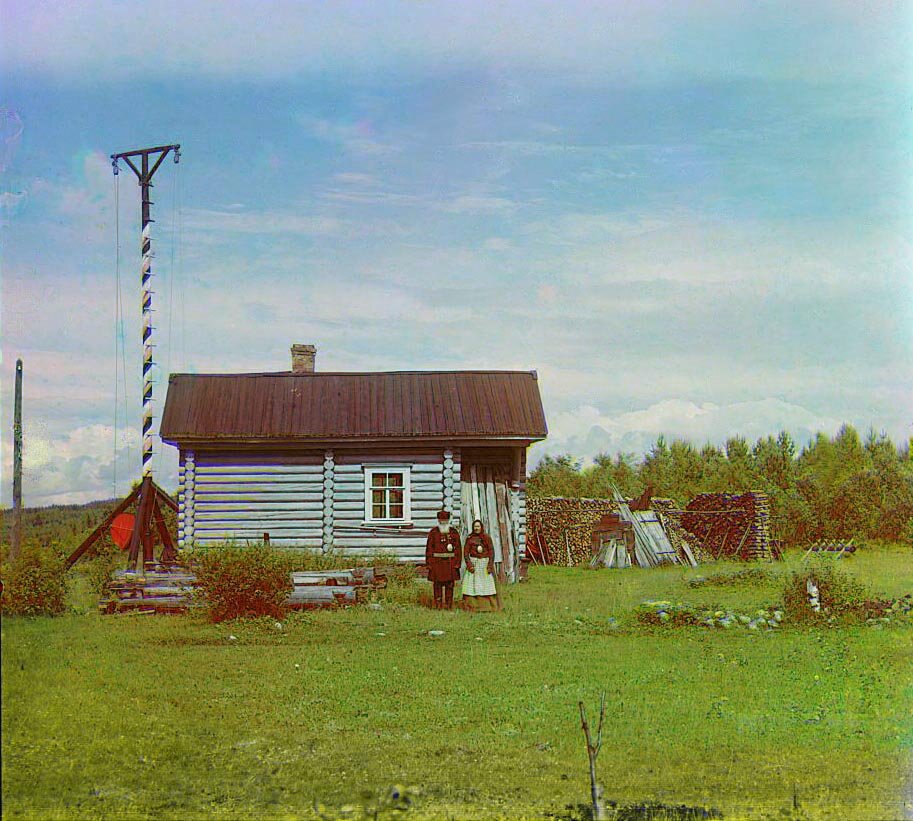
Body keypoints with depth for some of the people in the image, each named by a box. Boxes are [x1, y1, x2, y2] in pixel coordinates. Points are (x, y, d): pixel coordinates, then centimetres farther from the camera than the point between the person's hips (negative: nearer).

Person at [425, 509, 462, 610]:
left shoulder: (454, 532, 6)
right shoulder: (433, 532, 3)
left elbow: (458, 548, 4)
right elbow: (429, 548, 1)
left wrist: (457, 563, -3)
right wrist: (429, 563, -5)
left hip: (450, 562, 1)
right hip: (437, 562, -1)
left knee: (449, 584, 4)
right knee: (438, 585, 1)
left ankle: (449, 605, 9)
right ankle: (438, 605, 5)